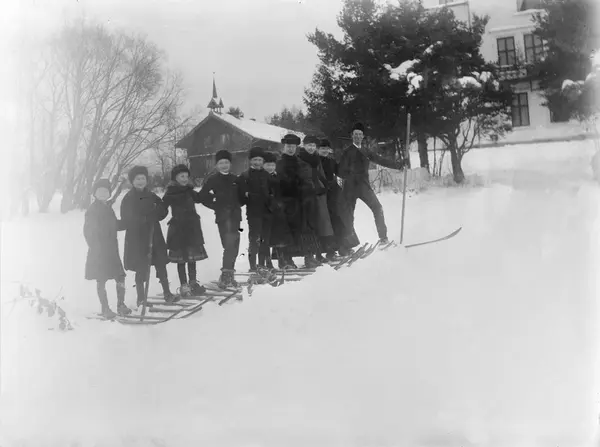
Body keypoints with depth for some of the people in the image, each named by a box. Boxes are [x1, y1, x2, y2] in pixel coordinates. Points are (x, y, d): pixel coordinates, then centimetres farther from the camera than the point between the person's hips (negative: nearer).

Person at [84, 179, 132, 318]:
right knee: (101, 281, 2)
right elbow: (88, 231, -12)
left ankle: (121, 305, 15)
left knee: (120, 277, 3)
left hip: (112, 250, 7)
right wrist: (94, 247, -17)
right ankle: (105, 308, 11)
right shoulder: (92, 210, -9)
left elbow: (115, 225, 21)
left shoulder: (108, 208, 12)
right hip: (98, 252, -6)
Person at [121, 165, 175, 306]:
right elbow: (126, 220, -8)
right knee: (141, 269, 0)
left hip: (154, 235, 4)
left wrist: (150, 217, -13)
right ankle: (141, 298, 13)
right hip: (137, 238, -4)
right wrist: (144, 219, -17)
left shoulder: (151, 196, 8)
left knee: (161, 264, 5)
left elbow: (163, 210, 3)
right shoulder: (128, 198, -3)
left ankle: (167, 293, 16)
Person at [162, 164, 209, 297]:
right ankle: (184, 285, 10)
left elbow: (199, 198, 22)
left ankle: (193, 282, 24)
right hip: (178, 228, -5)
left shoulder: (189, 191, 8)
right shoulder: (170, 193, -8)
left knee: (193, 256, 12)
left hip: (192, 227, 5)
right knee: (181, 258, 3)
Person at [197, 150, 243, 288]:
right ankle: (226, 275, -15)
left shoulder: (235, 179, 12)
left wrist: (238, 204, 6)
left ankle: (229, 274, 21)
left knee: (234, 246, 8)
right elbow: (202, 197, -2)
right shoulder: (213, 180, -1)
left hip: (235, 216, 5)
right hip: (223, 217, -5)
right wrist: (216, 205, -4)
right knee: (229, 245, -17)